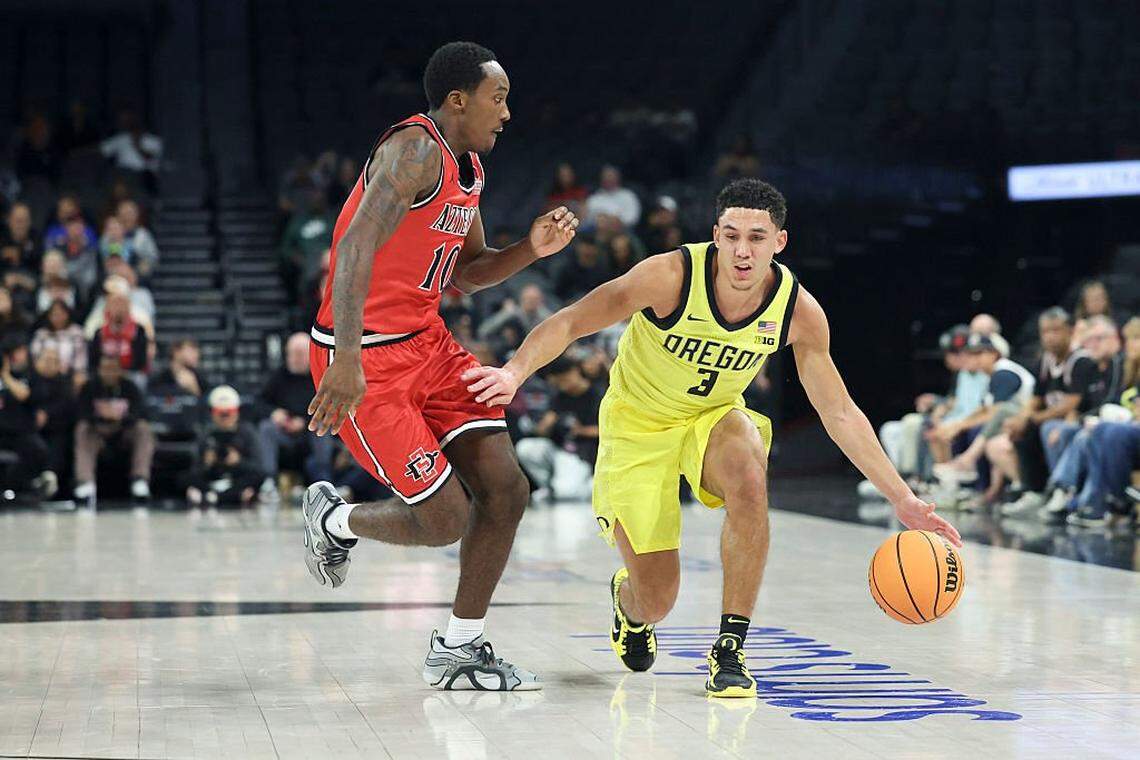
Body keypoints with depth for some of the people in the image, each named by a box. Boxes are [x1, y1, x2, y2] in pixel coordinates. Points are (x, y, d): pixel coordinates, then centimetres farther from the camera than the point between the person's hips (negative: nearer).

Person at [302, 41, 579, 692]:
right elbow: (357, 247, -32)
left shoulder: (469, 169, 12)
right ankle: (332, 520, 20)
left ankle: (459, 651, 12)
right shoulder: (415, 150, -18)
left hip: (428, 344, 9)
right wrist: (347, 360, -42)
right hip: (365, 357, -9)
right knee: (446, 520, -10)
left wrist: (531, 249, 3)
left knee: (506, 489, -1)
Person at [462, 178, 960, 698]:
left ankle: (730, 650, -20)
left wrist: (902, 499, -11)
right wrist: (515, 372, -43)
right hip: (638, 426, -2)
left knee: (748, 479, -35)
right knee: (657, 602, -5)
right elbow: (569, 323, -24)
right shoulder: (671, 276, -28)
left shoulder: (799, 312, -18)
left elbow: (839, 412, -8)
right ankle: (629, 601, 38)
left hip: (714, 418, 2)